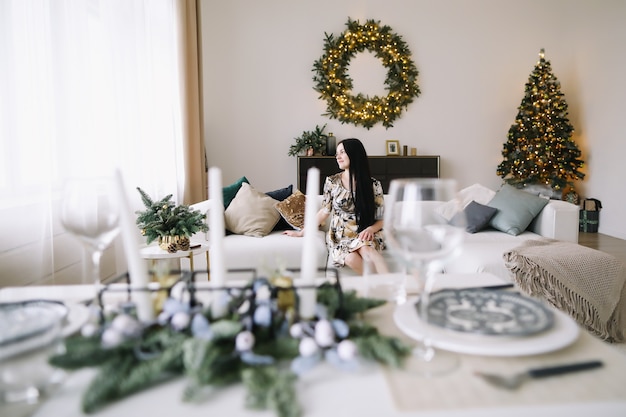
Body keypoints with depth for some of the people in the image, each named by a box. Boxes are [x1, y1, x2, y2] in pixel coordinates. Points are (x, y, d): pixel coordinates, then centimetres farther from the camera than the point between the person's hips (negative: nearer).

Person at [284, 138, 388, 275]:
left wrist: (370, 229, -18)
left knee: (364, 248, -38)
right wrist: (301, 232, 12)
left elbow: (381, 219, 4)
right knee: (351, 258, -35)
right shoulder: (331, 181, 3)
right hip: (339, 238, 1)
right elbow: (324, 212, 11)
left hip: (363, 235, 0)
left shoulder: (373, 185, 0)